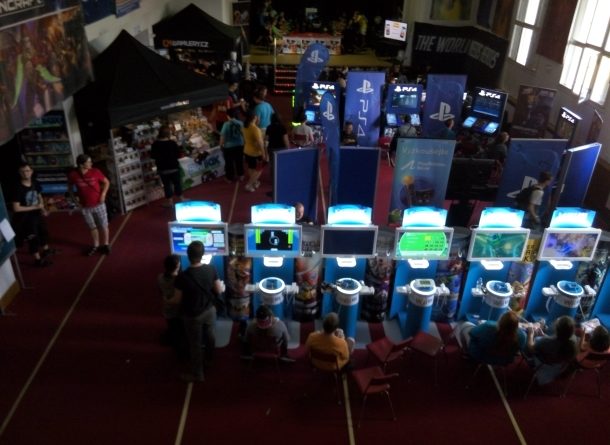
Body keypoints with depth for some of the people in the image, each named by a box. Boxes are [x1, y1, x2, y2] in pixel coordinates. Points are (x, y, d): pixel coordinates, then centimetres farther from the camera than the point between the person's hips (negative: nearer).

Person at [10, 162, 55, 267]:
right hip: (25, 217, -7)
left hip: (36, 214, 7)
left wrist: (42, 208, -7)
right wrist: (35, 207, -25)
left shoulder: (35, 183, -8)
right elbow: (16, 208, -26)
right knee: (33, 238, 5)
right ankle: (38, 259, 24)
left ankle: (46, 249, 52)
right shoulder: (18, 188, -27)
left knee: (44, 231, 26)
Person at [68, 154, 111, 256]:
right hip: (85, 207, 1)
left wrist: (103, 194, -11)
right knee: (92, 227, 16)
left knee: (103, 226, 9)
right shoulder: (73, 175, -14)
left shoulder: (95, 172, -15)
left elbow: (106, 182, -1)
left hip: (98, 204, -1)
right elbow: (70, 186, 7)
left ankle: (105, 245, 27)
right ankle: (96, 246, 33)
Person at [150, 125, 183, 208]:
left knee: (167, 185, 9)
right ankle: (180, 199, 24)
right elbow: (178, 154, -8)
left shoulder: (155, 144, -9)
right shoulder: (172, 143, -14)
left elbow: (152, 156, 0)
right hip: (174, 167, -1)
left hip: (162, 169, 1)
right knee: (177, 183, 13)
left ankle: (170, 202, 15)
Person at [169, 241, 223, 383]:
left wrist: (167, 301, 6)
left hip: (193, 316, -4)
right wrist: (221, 286, 17)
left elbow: (177, 300, -16)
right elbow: (218, 291, -7)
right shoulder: (211, 269, -19)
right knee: (210, 335, 30)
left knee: (195, 344, 15)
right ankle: (210, 357, 58)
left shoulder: (182, 277, -30)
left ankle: (197, 374, 33)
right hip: (209, 310, 4)